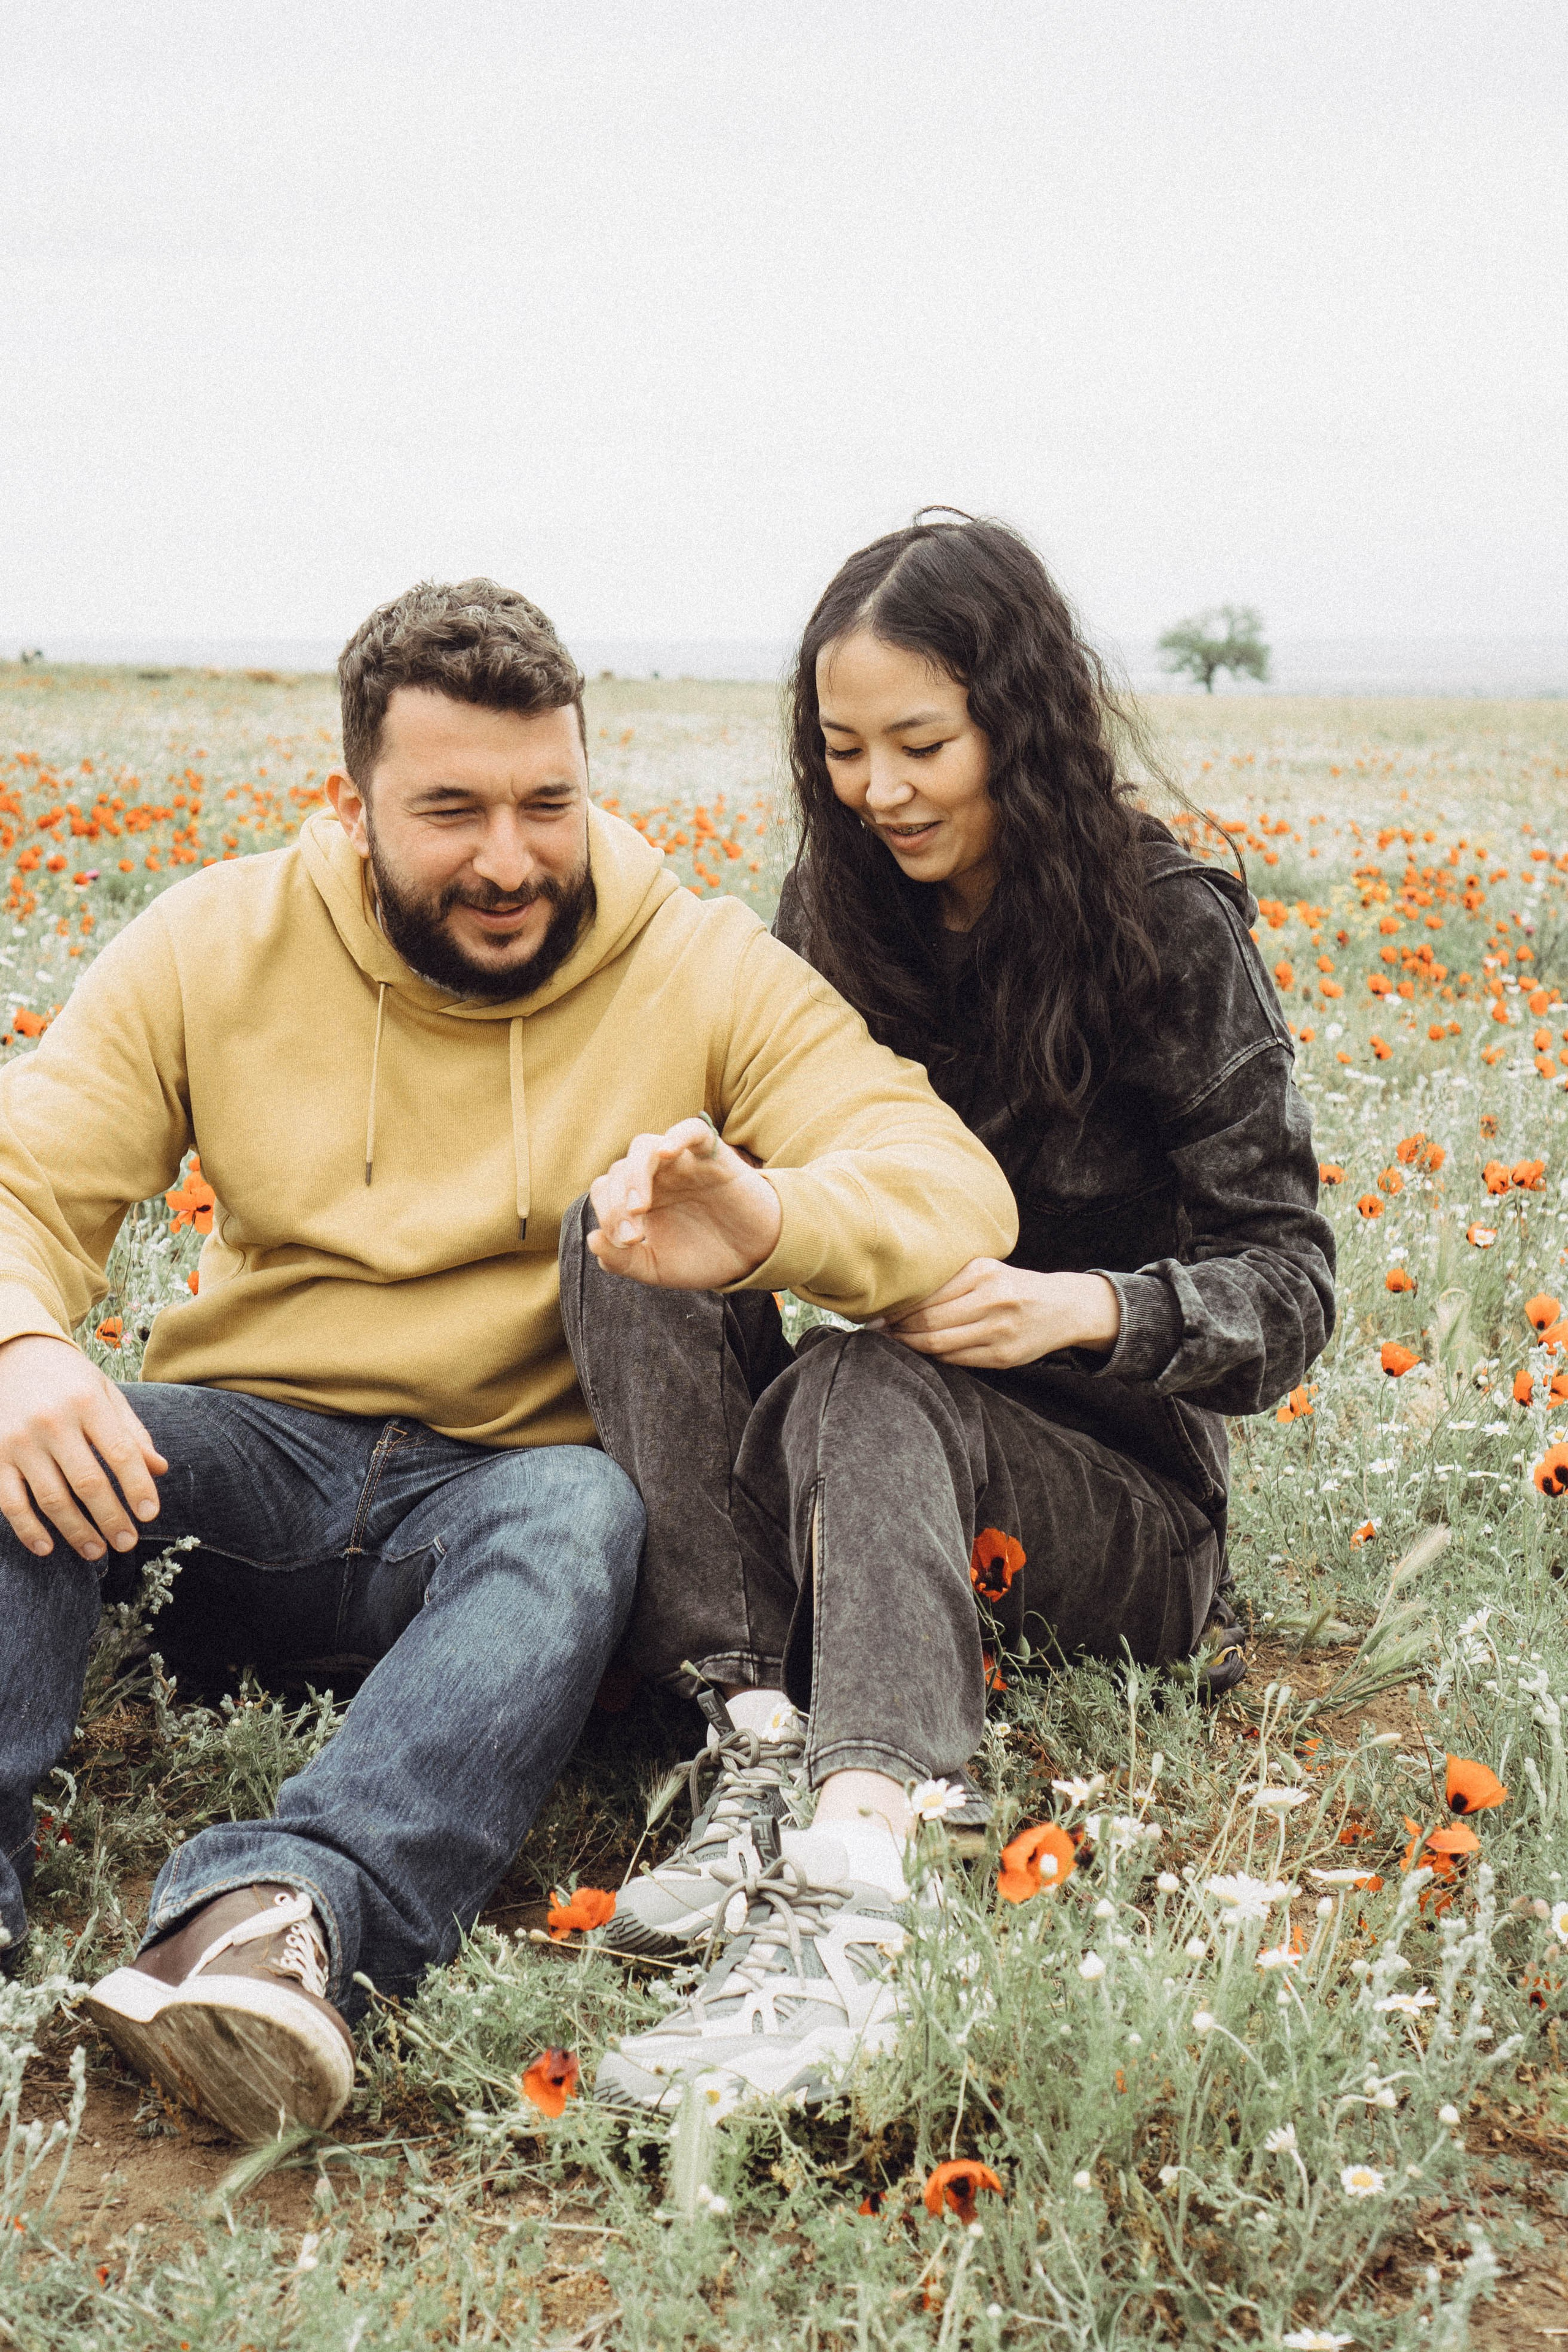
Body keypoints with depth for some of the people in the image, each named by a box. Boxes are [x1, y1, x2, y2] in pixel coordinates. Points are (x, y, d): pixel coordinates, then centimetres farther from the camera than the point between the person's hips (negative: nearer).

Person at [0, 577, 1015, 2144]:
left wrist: (767, 1222, -35)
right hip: (249, 1459, 2)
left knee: (588, 1509, -37)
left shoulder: (707, 975, -1)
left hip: (500, 1490, -2)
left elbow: (959, 1189, -11)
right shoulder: (216, 947, 4)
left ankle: (296, 1905, -57)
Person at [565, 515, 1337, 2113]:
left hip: (1115, 1493, -4)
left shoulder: (1170, 929, -6)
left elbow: (1287, 1282, -7)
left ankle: (850, 1917, -60)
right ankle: (764, 1742, -37)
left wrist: (1083, 1307, -27)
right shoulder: (833, 920, 7)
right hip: (869, 1459, 5)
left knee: (862, 1393, -37)